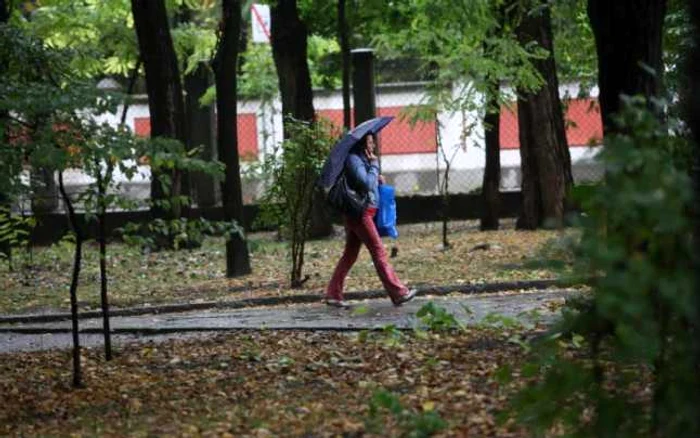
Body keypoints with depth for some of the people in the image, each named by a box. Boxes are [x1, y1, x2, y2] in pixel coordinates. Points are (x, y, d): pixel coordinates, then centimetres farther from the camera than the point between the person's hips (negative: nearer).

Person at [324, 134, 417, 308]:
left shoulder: (361, 160, 17)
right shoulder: (353, 160, -13)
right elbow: (367, 184, -21)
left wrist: (377, 179, 8)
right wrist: (374, 165, -12)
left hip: (356, 214, 10)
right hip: (360, 213, -10)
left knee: (350, 255, 10)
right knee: (378, 252, -9)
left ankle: (333, 294, 11)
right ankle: (398, 293, -8)